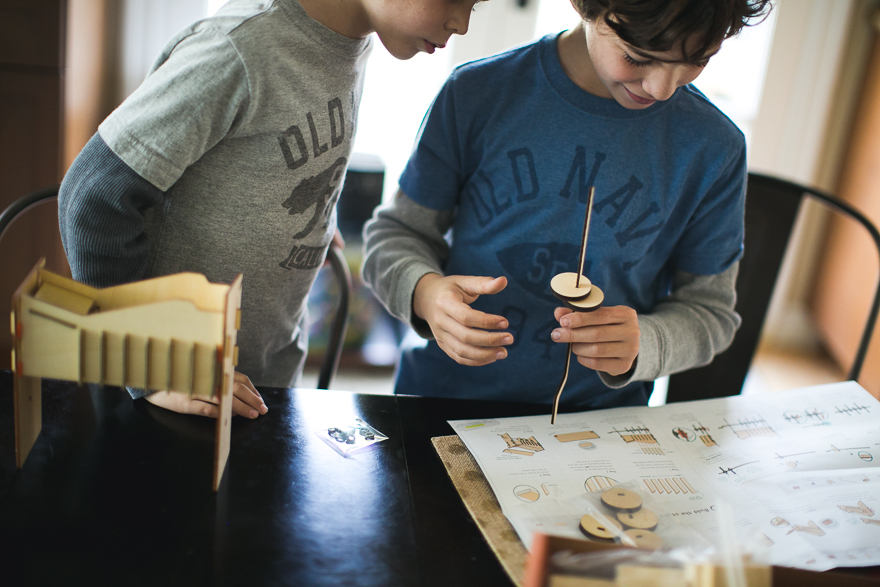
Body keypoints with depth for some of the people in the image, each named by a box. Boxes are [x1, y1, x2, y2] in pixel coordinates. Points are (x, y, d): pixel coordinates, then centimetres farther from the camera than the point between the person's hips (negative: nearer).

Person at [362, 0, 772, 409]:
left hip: (596, 419, 0)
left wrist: (640, 345, -18)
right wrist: (424, 292, -20)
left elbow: (708, 307, 3)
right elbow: (398, 230, 2)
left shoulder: (715, 150, -5)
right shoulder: (476, 94, -7)